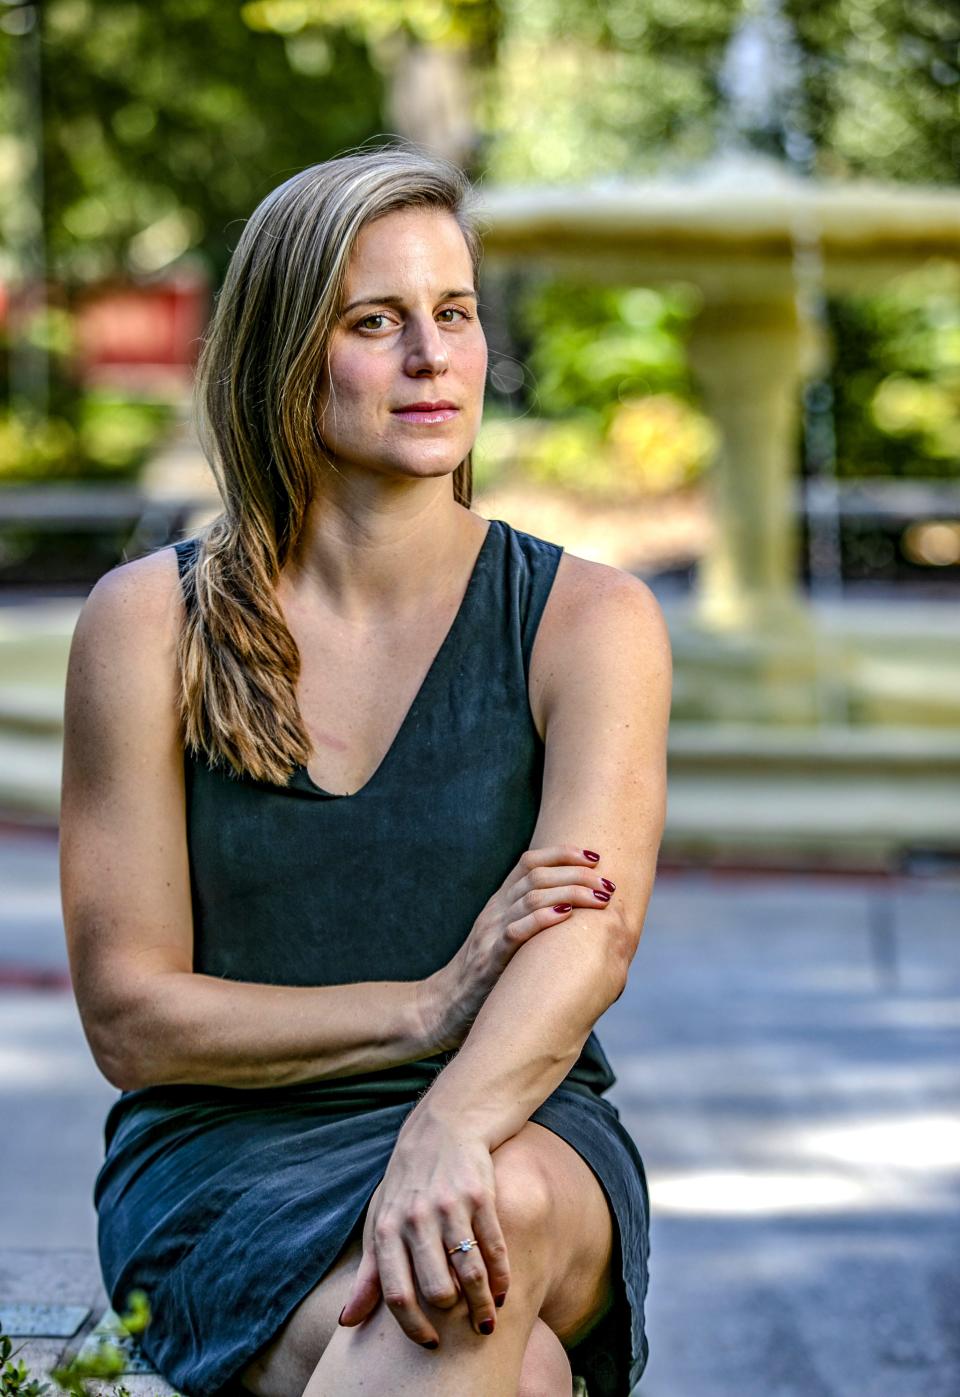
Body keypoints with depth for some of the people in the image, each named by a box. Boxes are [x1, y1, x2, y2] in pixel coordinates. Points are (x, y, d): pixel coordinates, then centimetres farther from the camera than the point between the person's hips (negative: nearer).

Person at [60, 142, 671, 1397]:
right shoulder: (150, 623, 1)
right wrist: (428, 1007, -13)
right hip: (225, 1153, -1)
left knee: (501, 1205, -37)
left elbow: (594, 938, -16)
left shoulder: (586, 619, 2)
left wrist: (449, 1132, -36)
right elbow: (130, 1017, -1)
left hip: (518, 1133, 2)